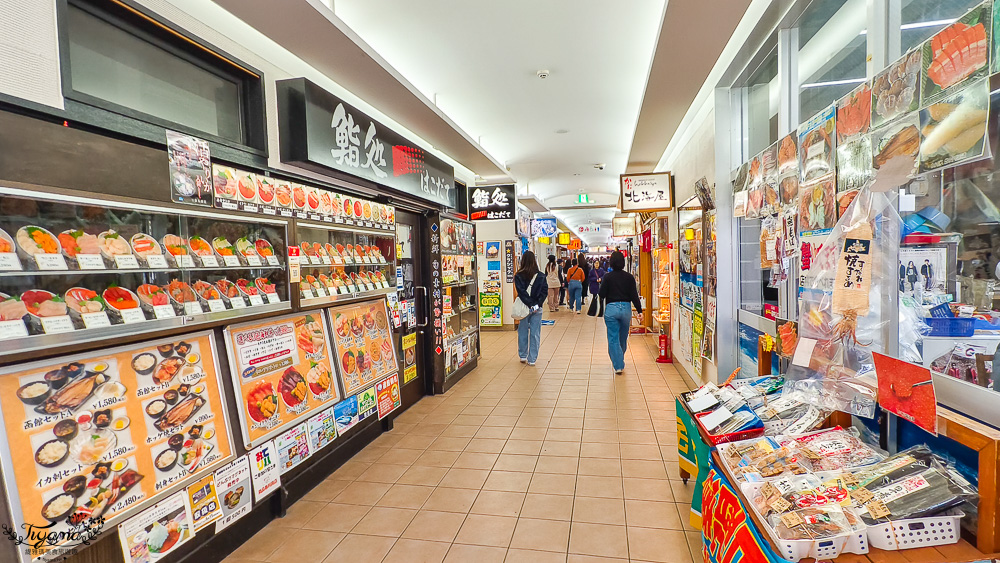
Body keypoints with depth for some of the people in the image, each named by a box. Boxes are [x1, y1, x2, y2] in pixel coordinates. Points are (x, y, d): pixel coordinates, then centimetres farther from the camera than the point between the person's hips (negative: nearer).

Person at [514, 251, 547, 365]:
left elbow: (521, 293, -13)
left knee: (523, 332, 15)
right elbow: (545, 291, -6)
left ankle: (523, 356, 24)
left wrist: (530, 305, -13)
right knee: (535, 334, 6)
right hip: (537, 309, 1)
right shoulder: (540, 276, 0)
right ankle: (532, 359, 9)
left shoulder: (518, 276, -6)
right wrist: (537, 304, -10)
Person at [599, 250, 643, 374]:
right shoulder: (629, 277, -1)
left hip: (611, 308, -3)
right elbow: (634, 296, -2)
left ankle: (618, 365, -3)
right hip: (626, 308, 3)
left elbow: (602, 294, -7)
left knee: (613, 338, 3)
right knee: (623, 337, 19)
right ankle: (620, 361, 37)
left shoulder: (607, 277, -7)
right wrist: (640, 311, 2)